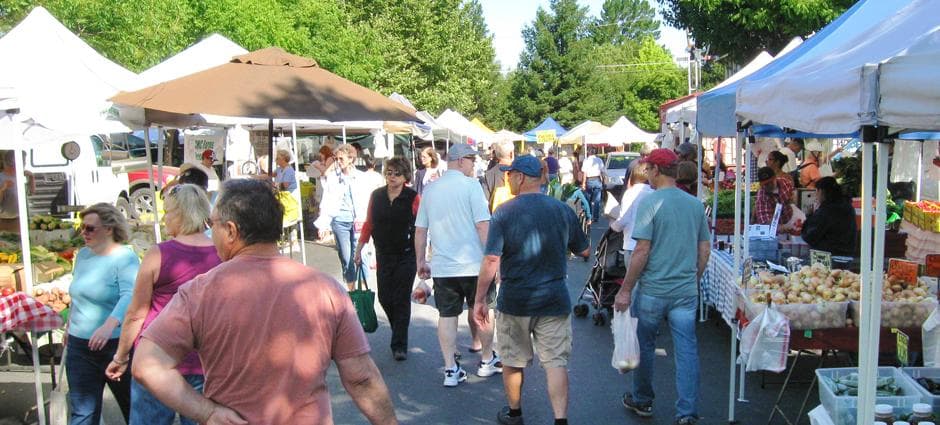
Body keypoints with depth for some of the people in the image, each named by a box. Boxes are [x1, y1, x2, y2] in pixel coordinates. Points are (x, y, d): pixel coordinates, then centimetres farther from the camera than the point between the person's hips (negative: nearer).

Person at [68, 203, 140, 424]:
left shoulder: (125, 257, -14)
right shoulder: (83, 254, 8)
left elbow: (129, 296, -29)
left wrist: (109, 325, -44)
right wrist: (70, 327, 25)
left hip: (116, 345, -6)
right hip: (79, 346, 6)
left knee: (133, 406, 10)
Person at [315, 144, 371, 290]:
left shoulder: (361, 177, 3)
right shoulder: (332, 177, 5)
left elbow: (368, 201, 4)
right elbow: (326, 202, 6)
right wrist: (322, 224, 1)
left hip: (359, 221, -1)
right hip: (340, 220, 1)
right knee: (345, 257, 4)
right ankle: (351, 290, 14)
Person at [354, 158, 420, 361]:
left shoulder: (413, 197, -7)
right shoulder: (376, 196, 4)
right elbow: (368, 224, 12)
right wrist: (359, 249, 9)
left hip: (406, 255, -4)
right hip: (383, 255, 4)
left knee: (401, 299, -2)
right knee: (384, 297, 8)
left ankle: (399, 345, 7)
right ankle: (399, 332, 34)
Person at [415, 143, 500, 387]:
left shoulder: (430, 190, 7)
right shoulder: (470, 185, -9)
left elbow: (420, 230, 9)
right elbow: (483, 225, -15)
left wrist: (421, 261, 17)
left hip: (442, 267, 4)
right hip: (473, 264, -4)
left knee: (447, 316, 8)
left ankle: (451, 370, 11)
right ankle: (487, 361, 28)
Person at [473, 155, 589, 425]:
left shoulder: (504, 212, -10)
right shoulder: (563, 210, -2)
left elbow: (491, 262, -15)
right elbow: (584, 251, 10)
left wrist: (479, 300, -7)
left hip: (514, 300, -1)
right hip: (555, 300, 1)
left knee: (513, 361, 17)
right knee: (556, 362, 5)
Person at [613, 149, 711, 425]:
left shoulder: (650, 202, -12)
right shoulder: (695, 204, 6)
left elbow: (642, 251, -16)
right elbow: (704, 251, 10)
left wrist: (625, 290, -10)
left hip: (653, 291, -4)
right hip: (687, 292, 4)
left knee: (644, 346, 13)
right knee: (687, 350, 6)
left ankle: (642, 401, 28)